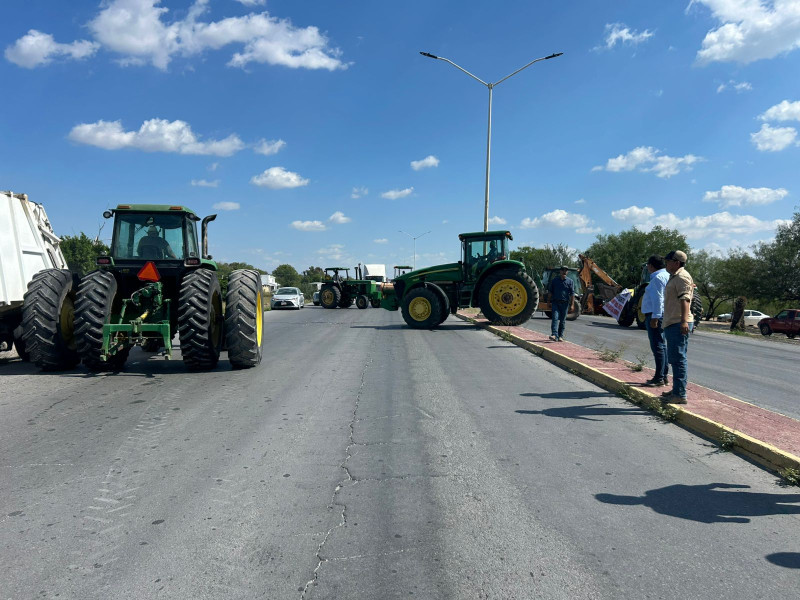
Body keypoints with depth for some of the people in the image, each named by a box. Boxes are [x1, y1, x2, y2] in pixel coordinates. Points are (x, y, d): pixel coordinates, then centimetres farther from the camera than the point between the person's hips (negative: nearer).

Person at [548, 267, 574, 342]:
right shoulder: (554, 280, 8)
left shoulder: (570, 281, 6)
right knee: (555, 318, -14)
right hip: (555, 302, 0)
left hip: (565, 303, 1)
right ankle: (554, 335, -23)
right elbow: (550, 292, 12)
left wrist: (572, 304, -3)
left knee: (562, 320, 6)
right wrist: (550, 302, 7)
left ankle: (560, 336, 14)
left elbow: (572, 294, 4)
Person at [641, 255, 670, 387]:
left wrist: (655, 317, -22)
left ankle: (659, 378, -6)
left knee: (657, 346, -8)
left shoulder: (658, 278, -14)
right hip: (661, 315, 11)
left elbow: (658, 299, -21)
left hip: (656, 315, -11)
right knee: (661, 345, 14)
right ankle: (663, 376, 20)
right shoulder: (666, 276, 17)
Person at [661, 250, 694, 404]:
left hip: (679, 324, -11)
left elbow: (684, 299, -23)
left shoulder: (681, 277, -11)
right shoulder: (674, 277, 22)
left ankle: (680, 394, -11)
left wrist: (684, 320, -32)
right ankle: (677, 390, 28)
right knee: (675, 358, 17)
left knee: (678, 358, -12)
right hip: (673, 323, 11)